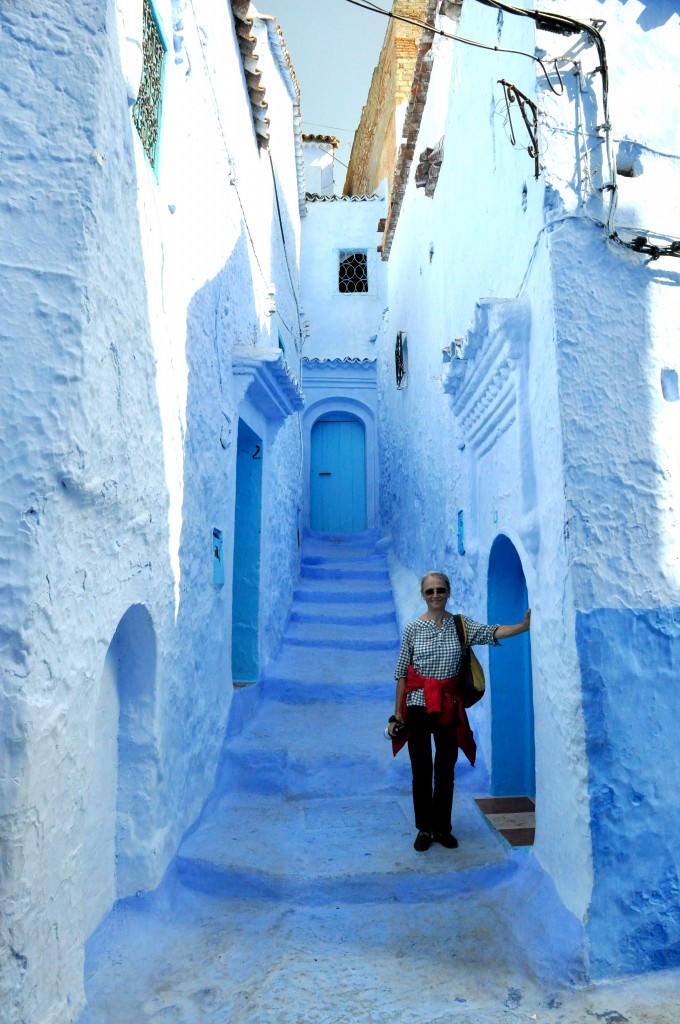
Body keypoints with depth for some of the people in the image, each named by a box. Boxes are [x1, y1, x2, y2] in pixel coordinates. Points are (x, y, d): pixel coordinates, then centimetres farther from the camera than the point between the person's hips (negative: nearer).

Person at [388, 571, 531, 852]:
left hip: (448, 706, 1)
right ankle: (424, 828, 25)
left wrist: (523, 626, -35)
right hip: (418, 705, -1)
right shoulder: (413, 628, -4)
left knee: (446, 769, 11)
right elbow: (401, 673, -1)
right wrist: (397, 715, -2)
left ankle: (442, 827, 29)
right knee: (421, 769, 8)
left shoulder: (460, 625, 0)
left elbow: (492, 632, -18)